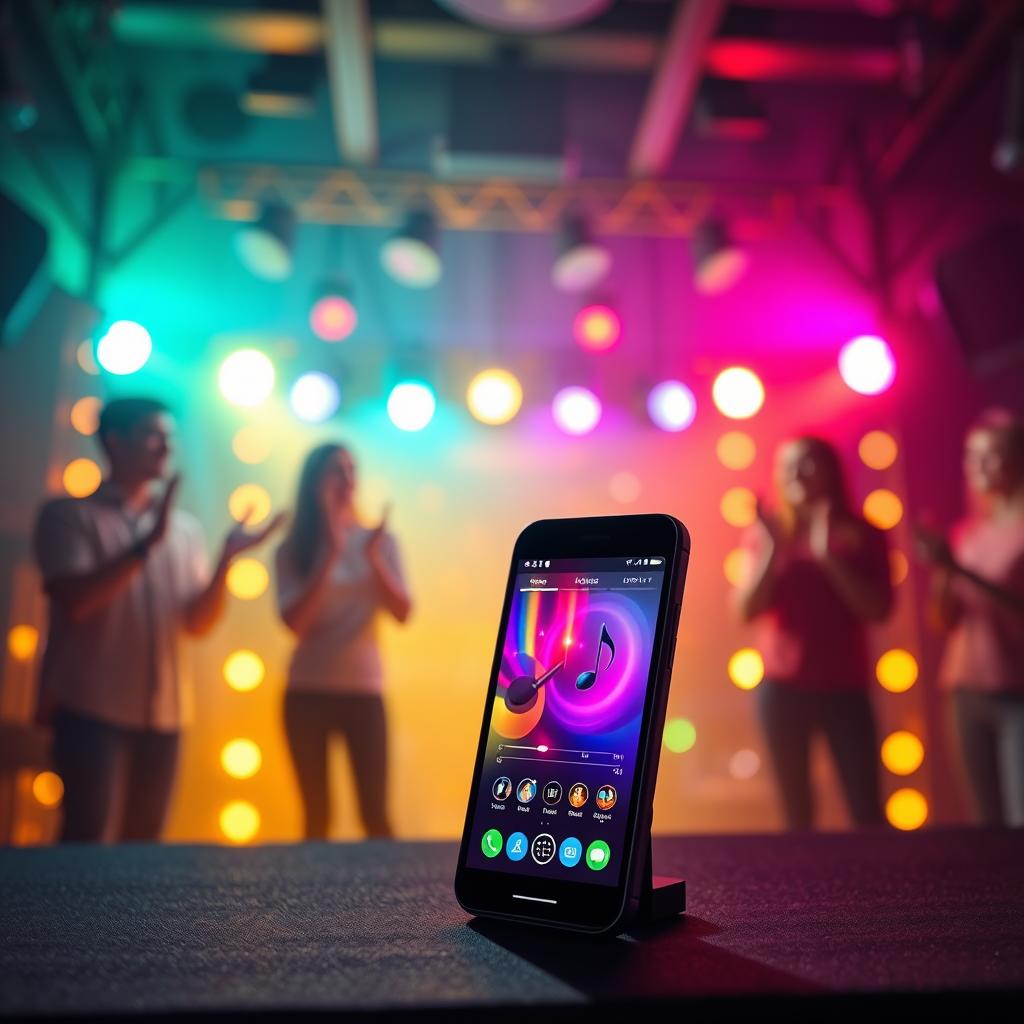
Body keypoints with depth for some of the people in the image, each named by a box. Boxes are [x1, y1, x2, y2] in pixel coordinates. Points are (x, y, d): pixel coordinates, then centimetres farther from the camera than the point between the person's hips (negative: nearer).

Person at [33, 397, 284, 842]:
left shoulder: (185, 527, 11)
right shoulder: (68, 514, 1)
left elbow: (198, 623, 7)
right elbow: (75, 599, -14)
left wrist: (226, 558, -8)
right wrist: (146, 545, -20)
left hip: (163, 714, 4)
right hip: (92, 709, -4)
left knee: (144, 842, 9)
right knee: (89, 839, -8)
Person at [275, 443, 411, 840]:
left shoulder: (380, 541, 4)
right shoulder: (294, 549, 0)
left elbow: (402, 613, -5)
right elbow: (295, 621, -12)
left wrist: (373, 557, -18)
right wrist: (331, 554, -16)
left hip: (364, 690, 1)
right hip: (307, 691, 0)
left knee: (376, 814, -3)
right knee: (317, 815, 6)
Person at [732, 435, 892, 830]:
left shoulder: (862, 534, 3)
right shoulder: (767, 533, 4)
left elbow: (878, 609, -7)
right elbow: (746, 610, -3)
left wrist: (828, 557, -15)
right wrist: (772, 551, -13)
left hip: (846, 689, 0)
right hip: (783, 688, 0)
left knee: (867, 811, -3)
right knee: (796, 811, 5)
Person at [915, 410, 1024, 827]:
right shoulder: (966, 532, 12)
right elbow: (947, 621, 10)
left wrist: (965, 572, -20)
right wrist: (940, 570, -7)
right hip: (969, 692, 5)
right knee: (990, 820, 9)